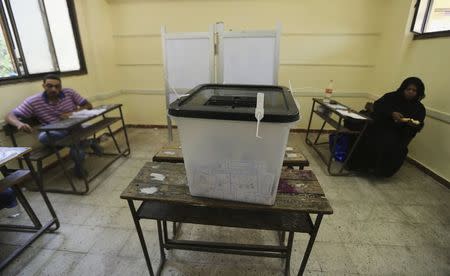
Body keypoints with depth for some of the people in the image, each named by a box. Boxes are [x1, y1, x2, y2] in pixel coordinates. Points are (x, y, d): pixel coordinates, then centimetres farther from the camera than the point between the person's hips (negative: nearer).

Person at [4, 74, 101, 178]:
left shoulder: (69, 92, -2)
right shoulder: (33, 101, -6)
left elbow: (88, 106, 0)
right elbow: (10, 116, -8)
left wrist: (73, 113, -18)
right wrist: (19, 124, -33)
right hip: (55, 133, 1)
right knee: (43, 137, -33)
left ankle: (78, 162, 2)